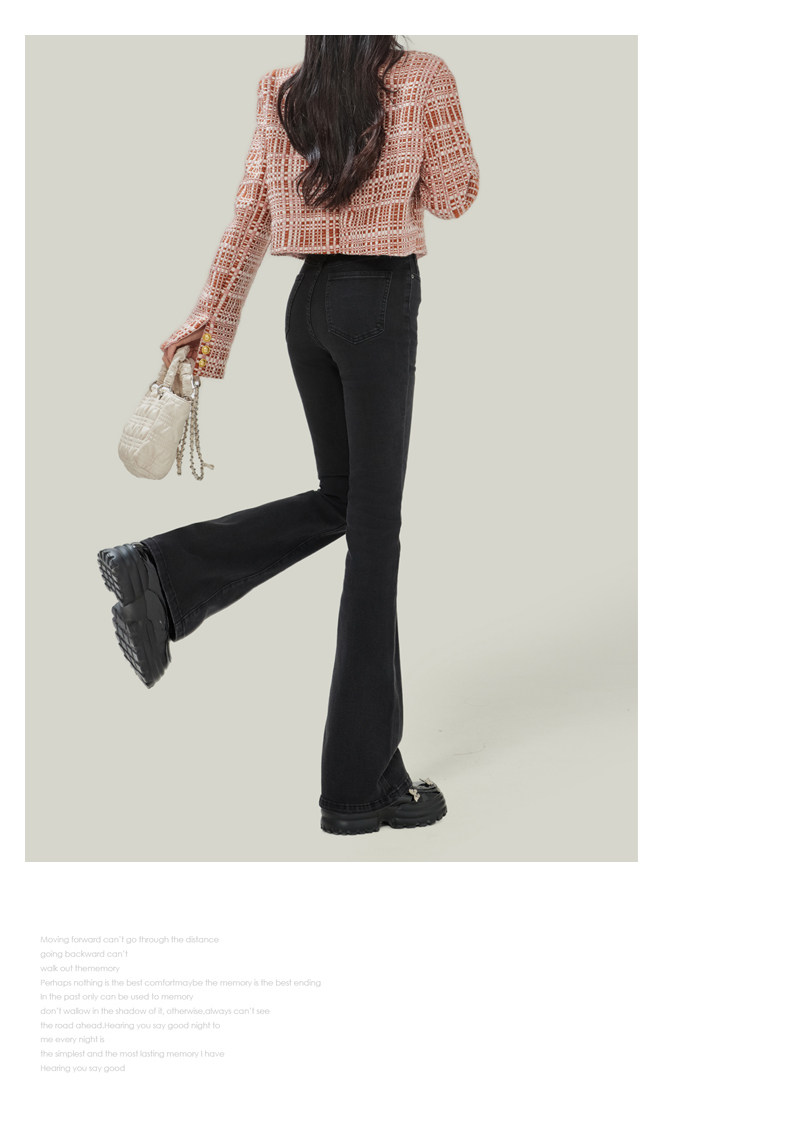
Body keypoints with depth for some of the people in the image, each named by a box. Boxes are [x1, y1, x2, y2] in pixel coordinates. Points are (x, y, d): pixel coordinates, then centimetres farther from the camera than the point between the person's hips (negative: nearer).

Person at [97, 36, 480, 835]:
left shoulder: (282, 93, 7)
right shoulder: (423, 79, -6)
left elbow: (249, 218, 5)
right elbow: (455, 199, 2)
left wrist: (208, 322, 6)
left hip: (308, 304, 6)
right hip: (382, 305, -6)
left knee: (339, 502, 21)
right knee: (374, 528, -2)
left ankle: (162, 574, 0)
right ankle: (360, 783, 4)